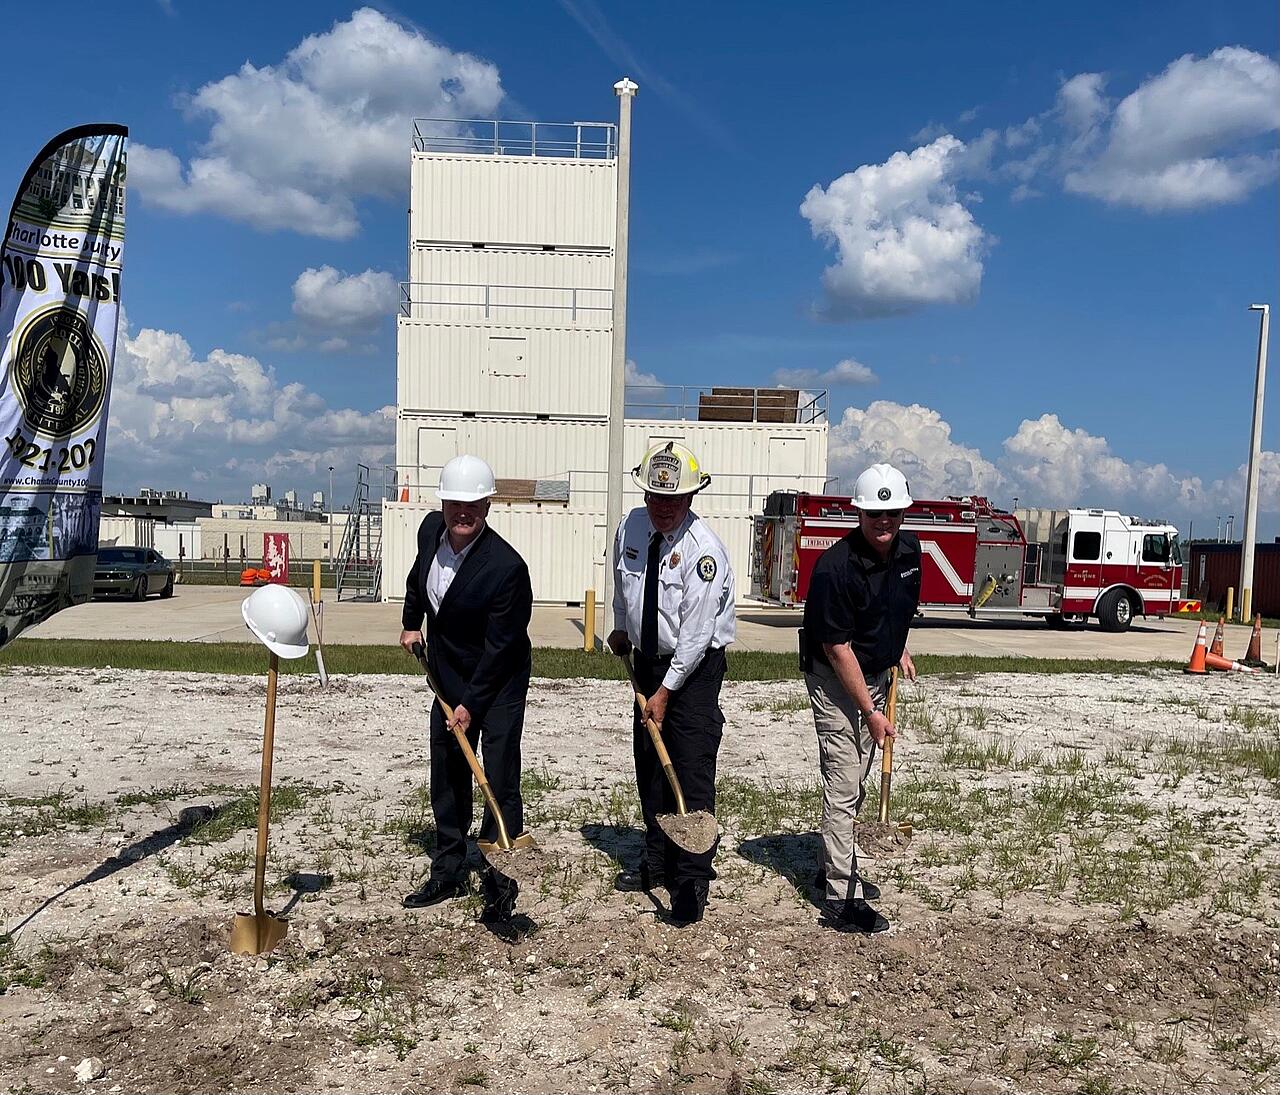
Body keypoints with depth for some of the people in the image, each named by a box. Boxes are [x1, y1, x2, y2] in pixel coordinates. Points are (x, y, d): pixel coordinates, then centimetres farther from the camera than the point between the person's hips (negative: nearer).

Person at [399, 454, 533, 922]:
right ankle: (449, 873, 30)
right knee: (446, 778, 15)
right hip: (447, 679, 7)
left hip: (498, 685, -7)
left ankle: (500, 883, 10)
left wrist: (471, 704, -18)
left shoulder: (507, 566, -28)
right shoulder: (430, 528, -8)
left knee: (499, 782, -4)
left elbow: (500, 646, -22)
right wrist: (411, 623, 16)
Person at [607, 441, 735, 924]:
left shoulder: (704, 550, -23)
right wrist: (621, 627, 26)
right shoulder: (631, 526, -3)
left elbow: (696, 634, -23)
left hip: (696, 666, -6)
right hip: (647, 659, 7)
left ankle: (691, 884, 1)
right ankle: (656, 862, 29)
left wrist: (666, 691, -20)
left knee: (692, 771, -8)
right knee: (648, 763, 13)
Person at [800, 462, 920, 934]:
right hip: (835, 680, -7)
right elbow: (837, 647, -24)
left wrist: (899, 648, 8)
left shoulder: (909, 549, -5)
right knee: (843, 784, -6)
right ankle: (840, 895, 1)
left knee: (856, 781, 17)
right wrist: (870, 711, -22)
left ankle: (836, 865, 33)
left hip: (876, 675, 8)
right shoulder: (835, 567, -27)